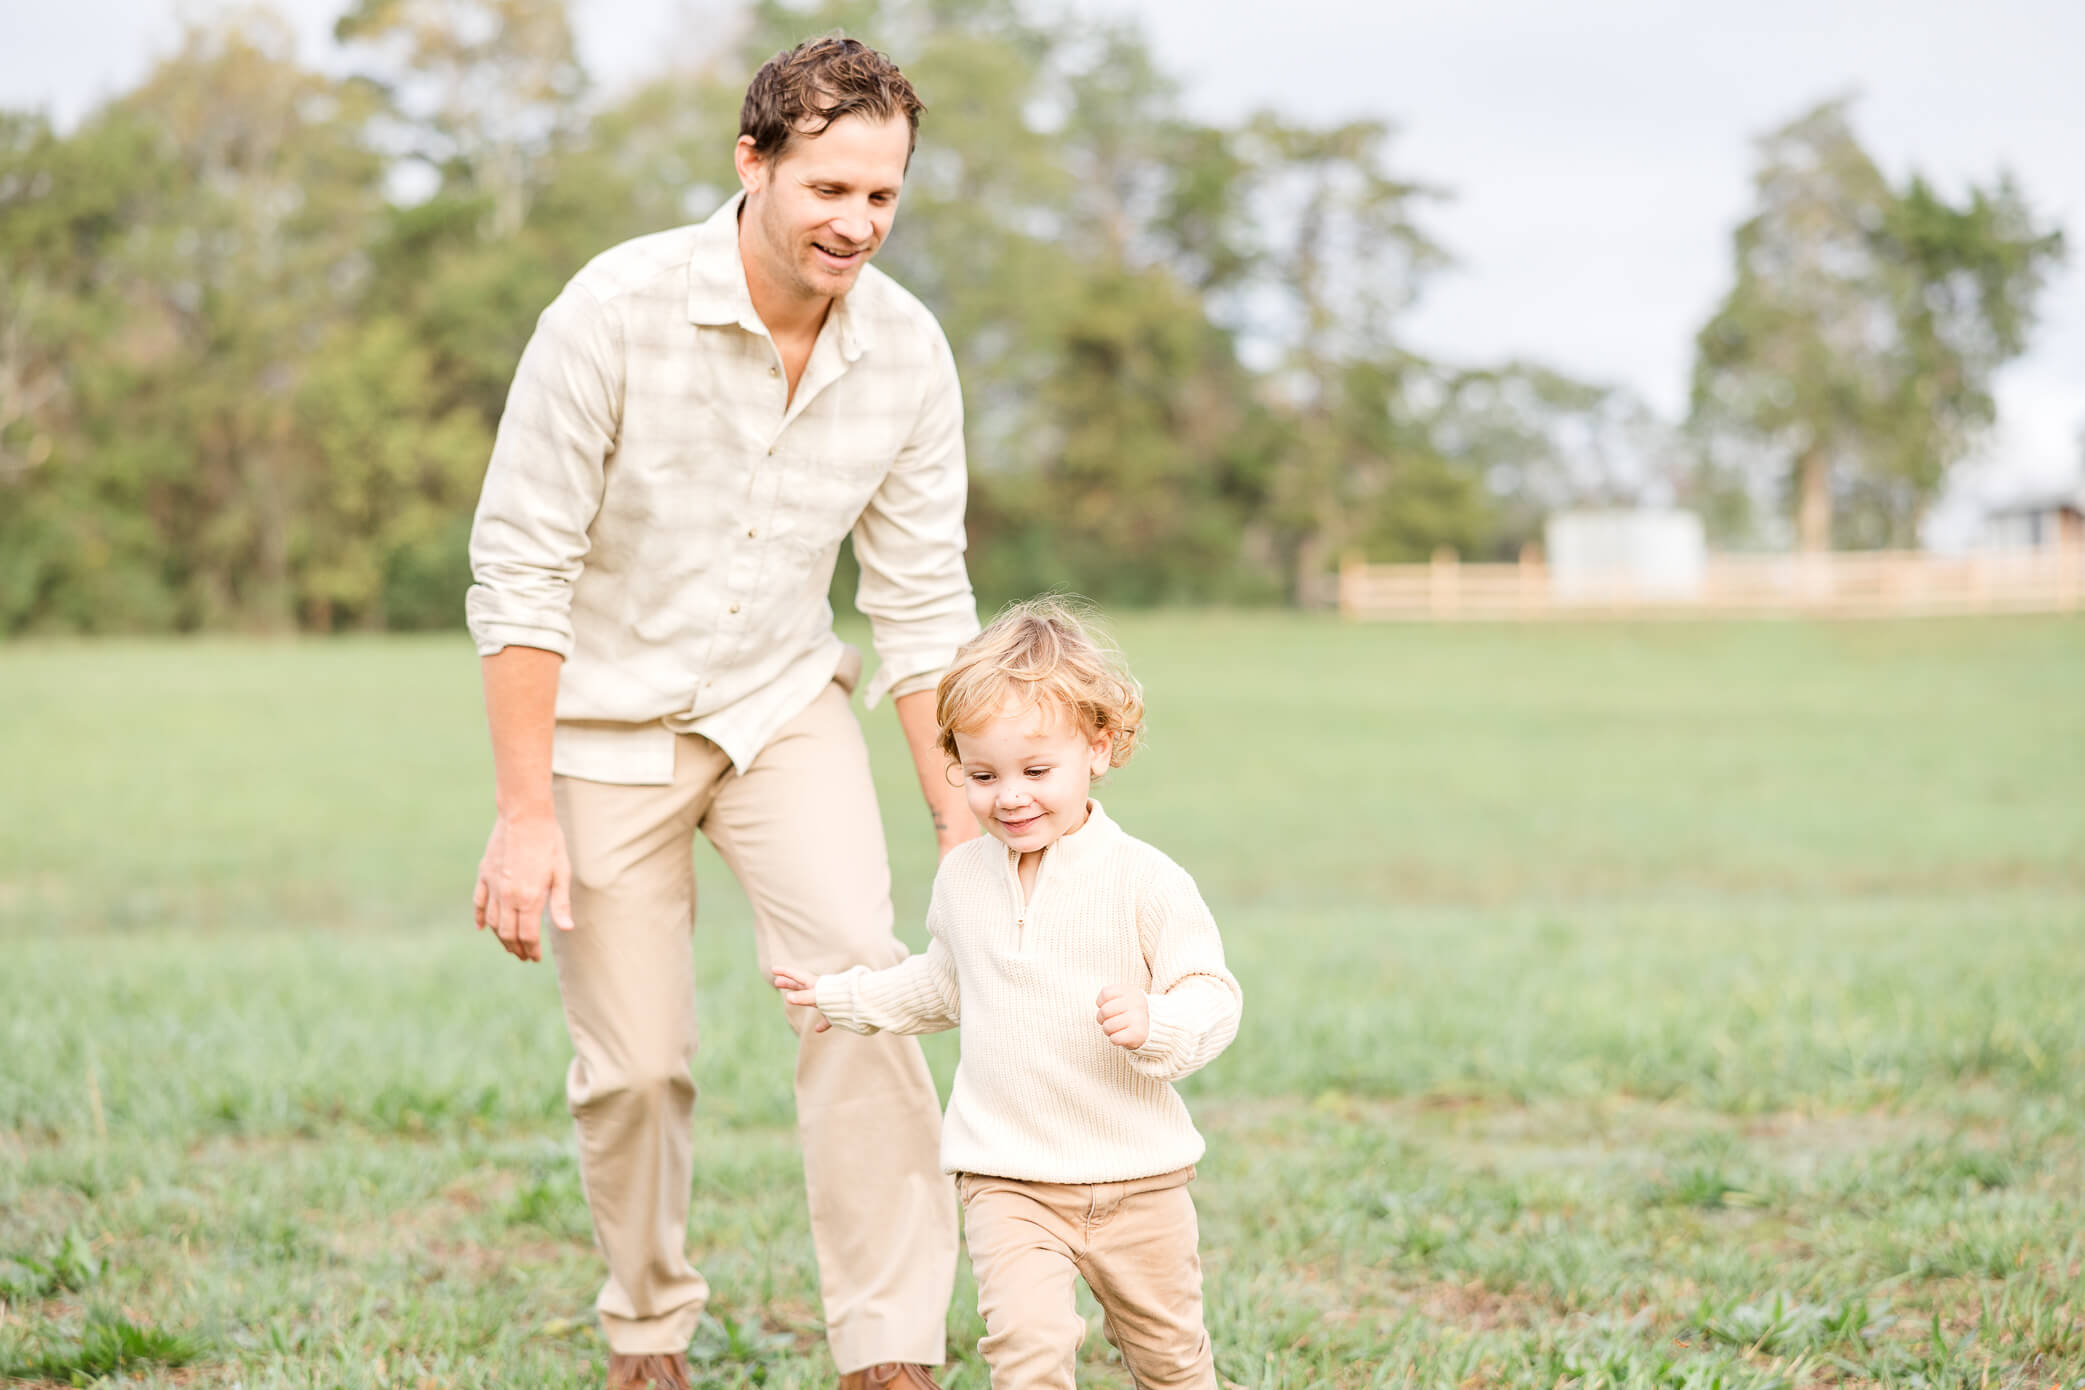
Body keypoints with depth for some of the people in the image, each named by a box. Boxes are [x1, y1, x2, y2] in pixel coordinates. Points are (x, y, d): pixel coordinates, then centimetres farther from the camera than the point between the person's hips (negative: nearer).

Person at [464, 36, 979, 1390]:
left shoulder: (908, 352, -9)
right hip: (609, 717, -2)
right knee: (636, 1064, 1)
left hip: (785, 704, 3)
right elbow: (521, 567, -17)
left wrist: (964, 812, -3)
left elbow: (921, 601, 0)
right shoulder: (617, 310, -21)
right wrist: (525, 814, -19)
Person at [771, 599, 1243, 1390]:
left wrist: (1155, 1026, -31)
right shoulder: (961, 880, 4)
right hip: (1005, 1178, 2)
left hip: (1135, 1177, -1)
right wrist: (842, 997, 23)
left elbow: (1212, 997, -12)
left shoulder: (1144, 881, -13)